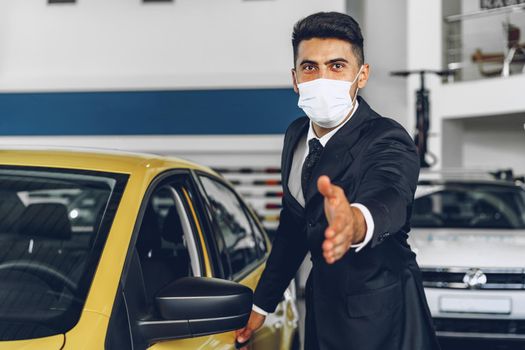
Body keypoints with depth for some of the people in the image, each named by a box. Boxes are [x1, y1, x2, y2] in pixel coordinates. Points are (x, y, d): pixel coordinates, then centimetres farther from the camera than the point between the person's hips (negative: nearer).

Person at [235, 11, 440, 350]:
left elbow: (387, 200, -46)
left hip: (379, 321, -6)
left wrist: (355, 221, -69)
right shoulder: (297, 135, -2)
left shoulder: (388, 142, -23)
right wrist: (261, 303, 13)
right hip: (323, 302, 6)